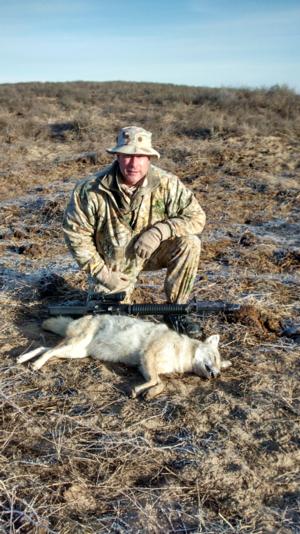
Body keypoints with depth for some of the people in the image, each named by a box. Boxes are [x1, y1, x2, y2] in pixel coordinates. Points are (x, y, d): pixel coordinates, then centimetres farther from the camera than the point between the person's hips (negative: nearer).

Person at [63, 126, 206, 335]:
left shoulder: (167, 183, -19)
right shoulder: (91, 189, -21)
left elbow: (196, 217, -15)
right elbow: (75, 232, -12)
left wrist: (160, 230, -31)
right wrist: (100, 272, -14)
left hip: (150, 253, 2)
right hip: (113, 264, -1)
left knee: (189, 243, -24)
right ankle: (99, 290, 27)